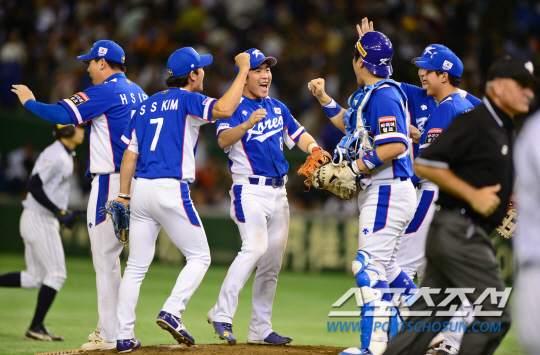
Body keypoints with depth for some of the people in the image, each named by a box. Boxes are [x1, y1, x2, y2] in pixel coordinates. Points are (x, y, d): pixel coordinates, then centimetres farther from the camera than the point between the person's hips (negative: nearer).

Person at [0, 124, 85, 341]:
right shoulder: (55, 156, -16)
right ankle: (35, 328, -5)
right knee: (56, 274, -8)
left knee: (34, 279, 10)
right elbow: (34, 186, -23)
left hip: (46, 220, 10)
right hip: (39, 219, -10)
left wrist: (65, 213, 13)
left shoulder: (65, 156, 16)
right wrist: (60, 212, -23)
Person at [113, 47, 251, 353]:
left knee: (136, 266, 8)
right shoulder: (187, 100, -2)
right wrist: (243, 71, -12)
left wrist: (124, 196, 15)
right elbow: (224, 109, -22)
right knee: (199, 257, 6)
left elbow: (130, 154, 15)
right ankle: (172, 312, -11)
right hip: (171, 190, -7)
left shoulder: (147, 105, 18)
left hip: (141, 189, 7)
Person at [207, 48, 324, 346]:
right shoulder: (233, 107, -7)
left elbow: (298, 134, 17)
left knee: (272, 260, 8)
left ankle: (260, 329, 15)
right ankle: (221, 314, -23)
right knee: (255, 247, -26)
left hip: (278, 192, 7)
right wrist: (247, 125, -43)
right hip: (249, 191, -7)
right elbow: (223, 139, -24)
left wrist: (314, 149, -5)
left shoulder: (277, 107, 16)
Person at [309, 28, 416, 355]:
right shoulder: (368, 95, 15)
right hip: (381, 192, 11)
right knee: (386, 268, 17)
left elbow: (396, 146, -26)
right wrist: (323, 98, 27)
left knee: (369, 266, -14)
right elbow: (348, 124, 34)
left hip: (388, 193, -11)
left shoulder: (383, 95, -16)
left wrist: (354, 168, -22)